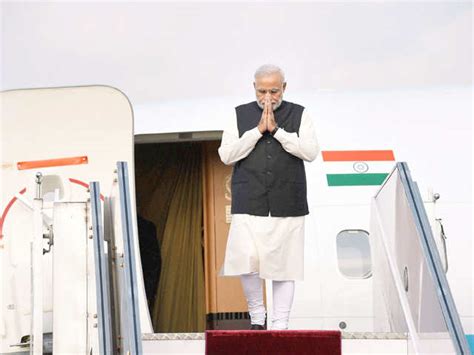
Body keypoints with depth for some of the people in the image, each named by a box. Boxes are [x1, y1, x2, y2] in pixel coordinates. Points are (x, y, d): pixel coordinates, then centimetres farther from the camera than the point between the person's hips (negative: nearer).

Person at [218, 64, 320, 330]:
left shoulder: (299, 114, 8)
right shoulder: (240, 115, 9)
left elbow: (311, 152, -5)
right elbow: (226, 155, 0)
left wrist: (276, 129, -10)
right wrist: (258, 130, -8)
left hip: (287, 206, 0)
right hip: (249, 205, 0)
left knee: (284, 266, 2)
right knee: (247, 260, -11)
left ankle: (280, 325, 14)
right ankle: (257, 316, 11)